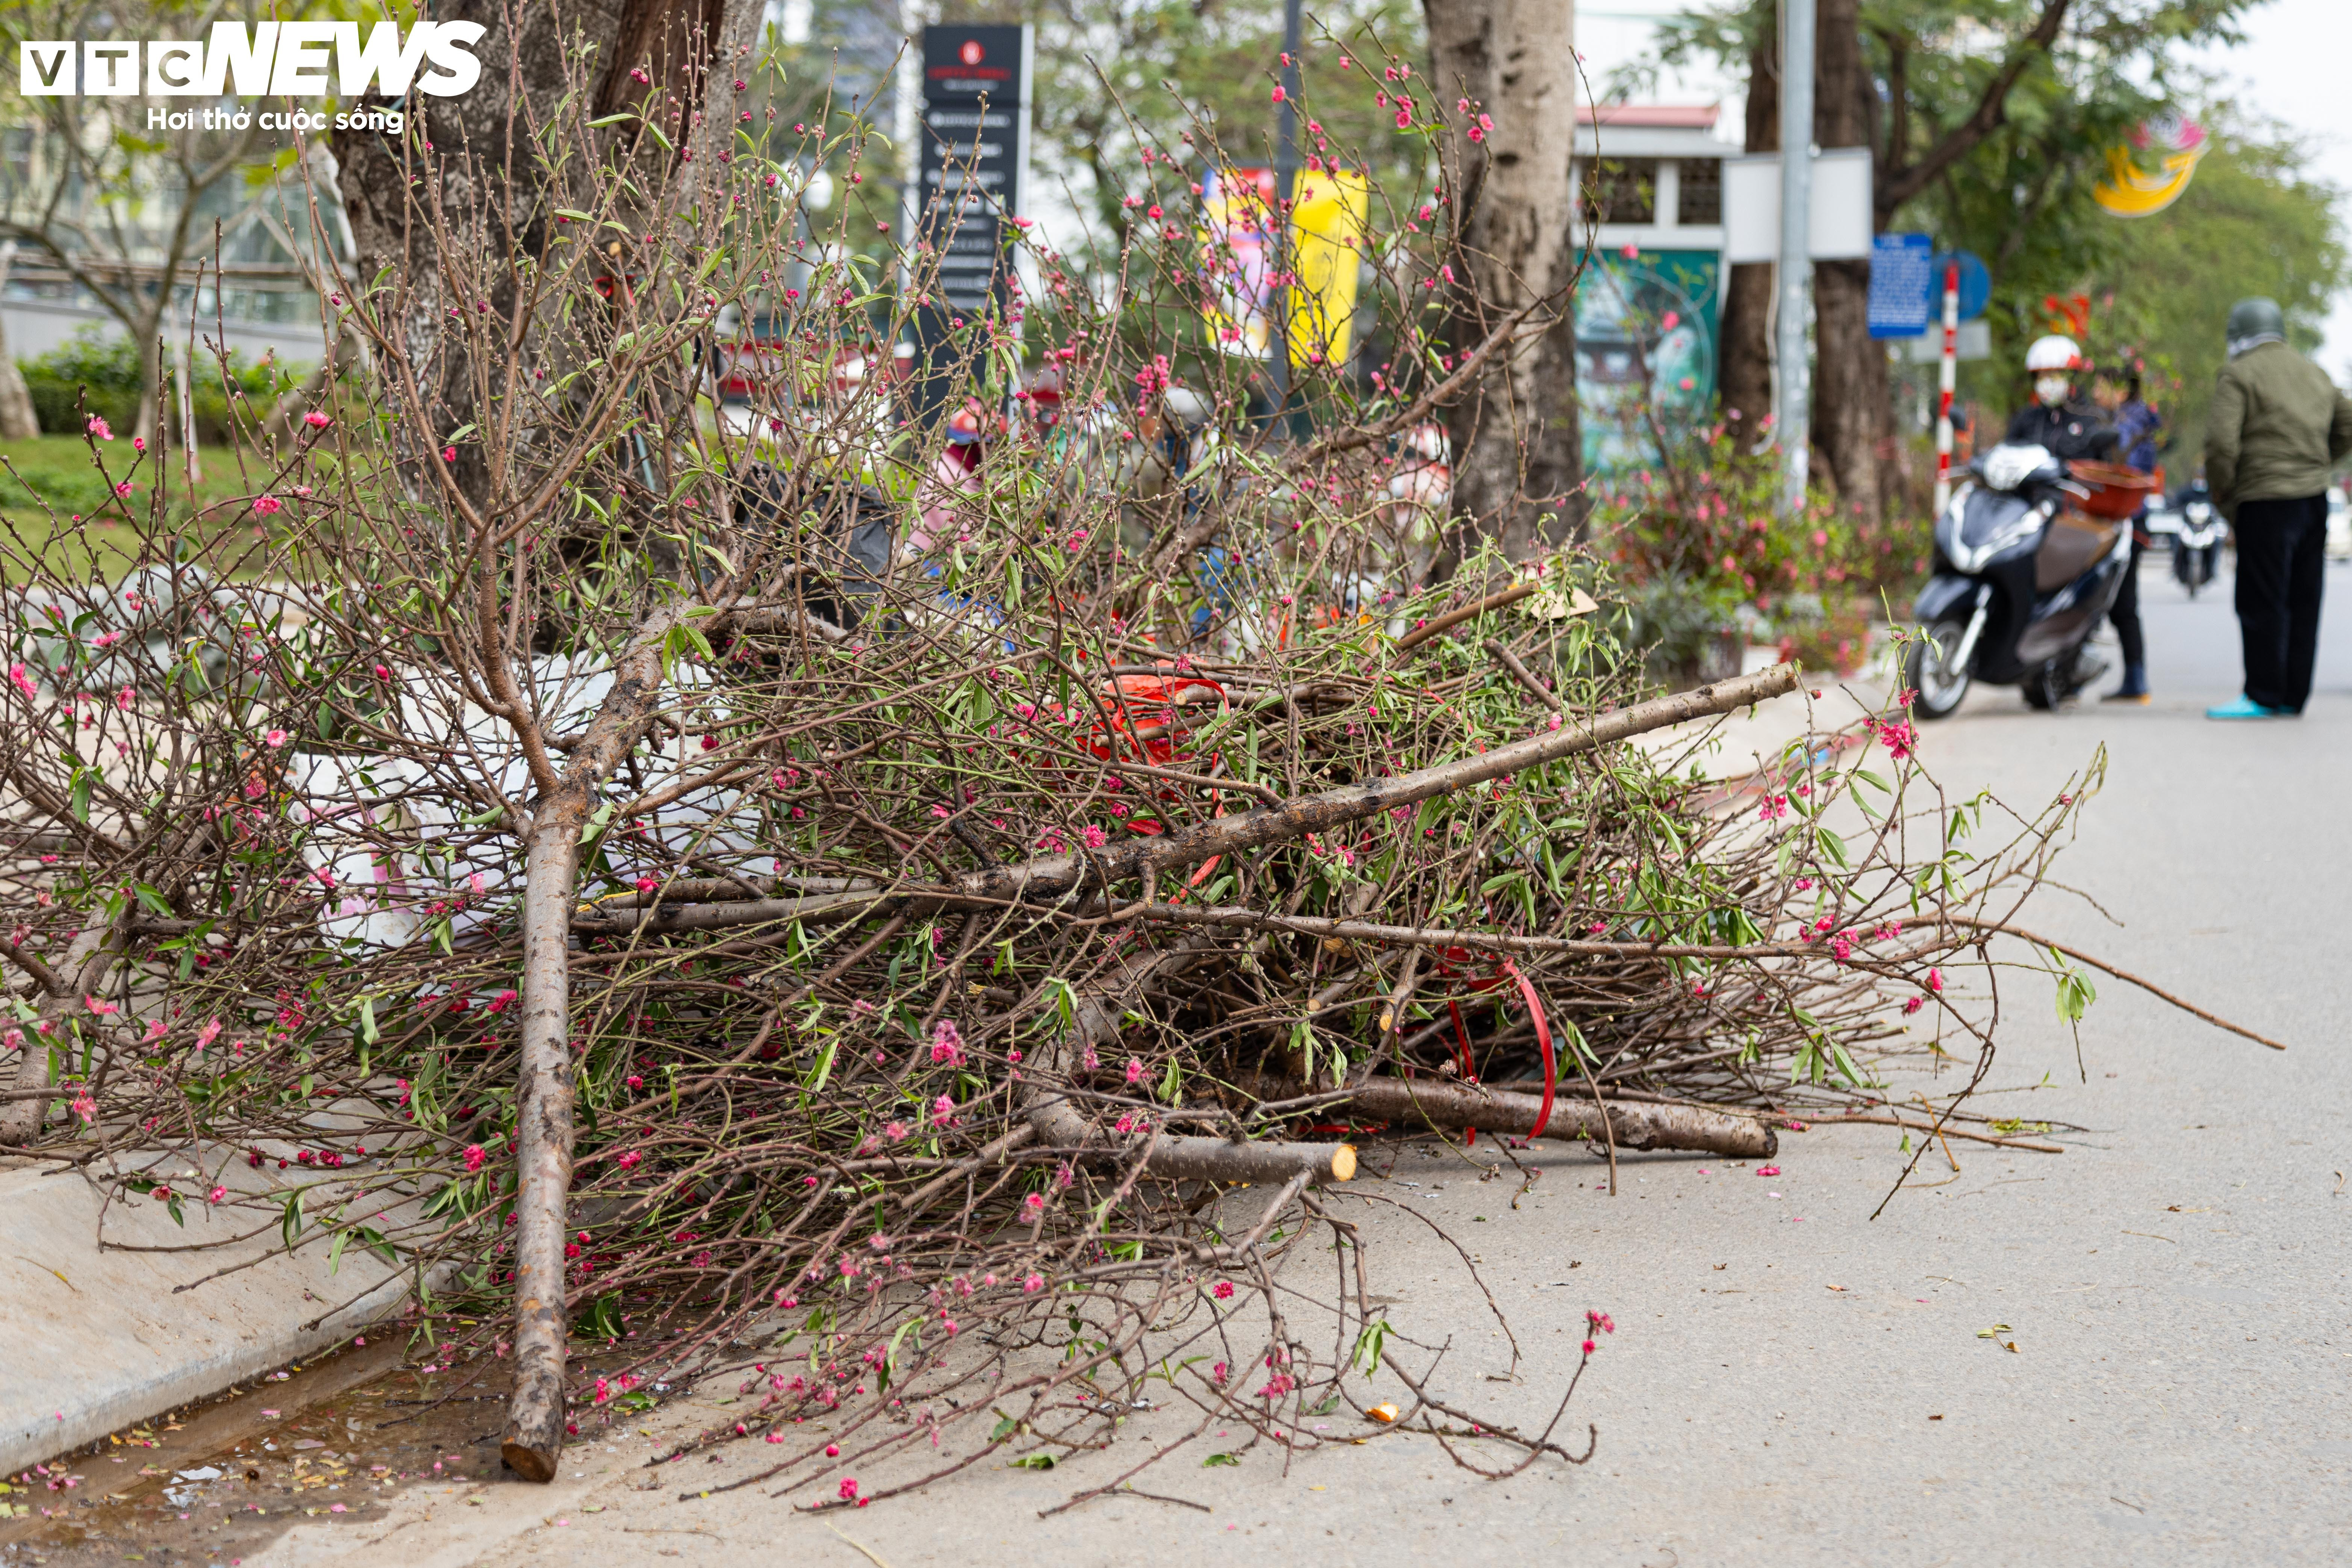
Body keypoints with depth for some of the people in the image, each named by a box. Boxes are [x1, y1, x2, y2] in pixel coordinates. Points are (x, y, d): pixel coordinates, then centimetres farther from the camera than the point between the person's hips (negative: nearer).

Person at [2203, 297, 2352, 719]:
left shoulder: (2239, 374, -6)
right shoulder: (2315, 374, 17)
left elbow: (2221, 442, -16)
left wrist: (2222, 498, -4)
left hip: (2264, 499, -7)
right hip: (2314, 497, 7)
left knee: (2262, 603, -3)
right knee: (2302, 602, 10)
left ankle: (2263, 696, -2)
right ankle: (2294, 696, 13)